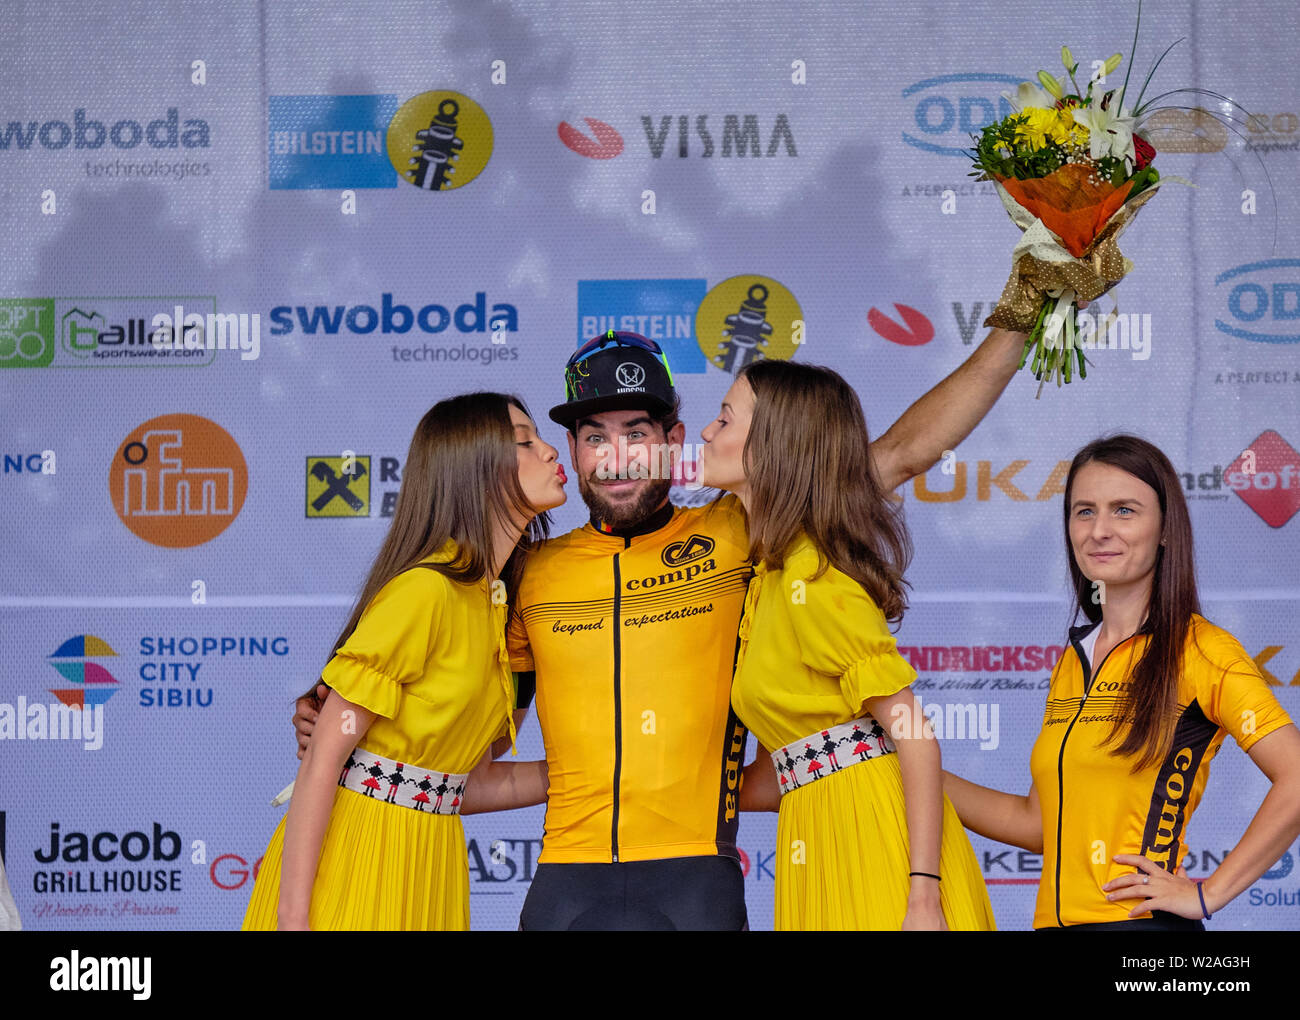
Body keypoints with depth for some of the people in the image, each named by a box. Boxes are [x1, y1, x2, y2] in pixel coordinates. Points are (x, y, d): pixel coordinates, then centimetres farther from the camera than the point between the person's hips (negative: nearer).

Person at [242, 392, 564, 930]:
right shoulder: (424, 590, -17)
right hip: (355, 855, -8)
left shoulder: (491, 599, 9)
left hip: (427, 865, 8)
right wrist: (291, 917, -21)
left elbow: (470, 782, 10)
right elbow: (322, 760, -18)